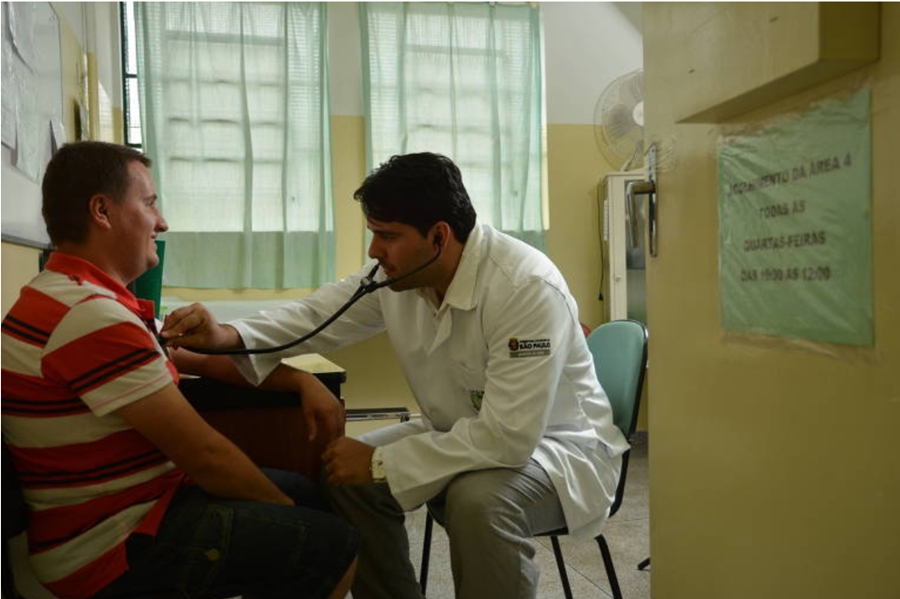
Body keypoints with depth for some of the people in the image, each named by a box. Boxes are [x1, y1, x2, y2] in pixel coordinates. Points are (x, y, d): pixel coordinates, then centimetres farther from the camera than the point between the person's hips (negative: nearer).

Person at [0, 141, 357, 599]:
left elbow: (204, 357, 13)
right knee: (331, 544, -13)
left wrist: (301, 381, 2)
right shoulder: (90, 316, -26)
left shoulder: (82, 297, 9)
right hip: (114, 544, -10)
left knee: (310, 494, 19)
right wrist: (282, 508, -8)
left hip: (134, 501, 10)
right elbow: (204, 454, -24)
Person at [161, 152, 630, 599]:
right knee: (347, 475, -6)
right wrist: (226, 336, -19)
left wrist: (379, 462, -27)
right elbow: (318, 314, 0)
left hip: (557, 443, -6)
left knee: (477, 499, -35)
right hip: (468, 433, 7)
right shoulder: (399, 270, -10)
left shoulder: (528, 289, -32)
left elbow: (508, 437, -35)